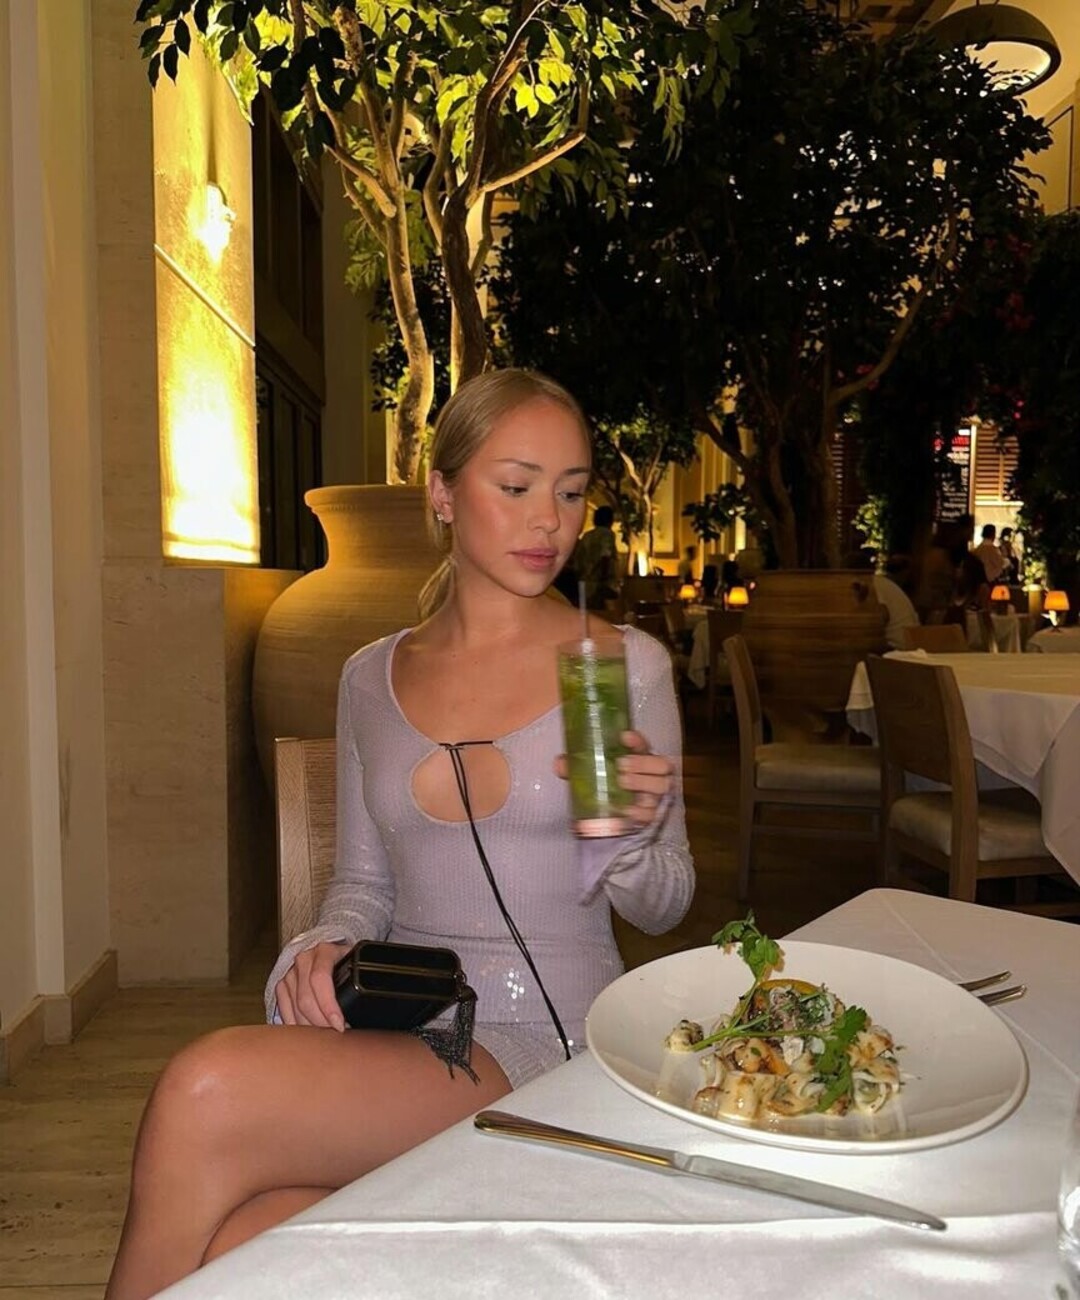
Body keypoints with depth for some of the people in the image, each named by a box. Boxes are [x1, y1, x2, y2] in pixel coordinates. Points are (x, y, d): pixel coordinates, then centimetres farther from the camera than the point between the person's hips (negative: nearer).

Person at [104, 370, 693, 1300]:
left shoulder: (627, 665, -1)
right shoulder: (372, 679, 9)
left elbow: (661, 908, 5)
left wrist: (629, 832, -17)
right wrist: (326, 947, -7)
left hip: (546, 1037, -3)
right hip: (395, 1029, 3)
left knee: (206, 1095, -26)